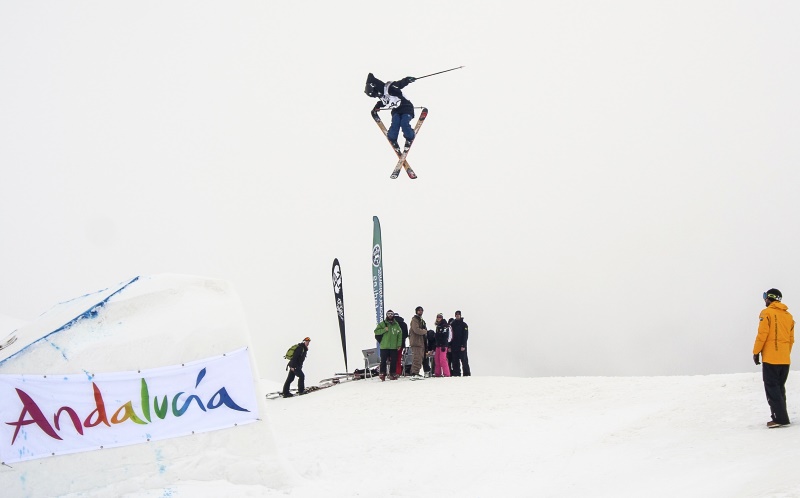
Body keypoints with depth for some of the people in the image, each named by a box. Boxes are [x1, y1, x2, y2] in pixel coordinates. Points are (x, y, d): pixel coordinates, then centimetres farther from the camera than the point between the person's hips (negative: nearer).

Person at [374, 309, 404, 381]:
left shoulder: (396, 325, 11)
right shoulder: (382, 324, 4)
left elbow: (400, 335, 11)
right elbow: (376, 331, -2)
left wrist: (399, 344, 3)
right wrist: (384, 330, -16)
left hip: (394, 347, 3)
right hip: (384, 346, -2)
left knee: (393, 361, 4)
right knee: (383, 360, -3)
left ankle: (392, 374, 11)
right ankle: (382, 374, 2)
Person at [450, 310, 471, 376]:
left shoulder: (464, 324, 1)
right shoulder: (452, 324, 12)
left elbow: (465, 336, -6)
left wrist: (463, 345, -15)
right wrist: (449, 346, 4)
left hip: (461, 346, -4)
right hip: (454, 346, 4)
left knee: (464, 360, -4)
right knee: (455, 361, 3)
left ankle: (466, 373, -1)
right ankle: (456, 373, 7)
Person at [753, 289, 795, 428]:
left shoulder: (767, 313, -6)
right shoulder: (788, 316, 12)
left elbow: (762, 334, -12)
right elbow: (791, 339, 14)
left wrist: (756, 352, -4)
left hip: (770, 358, -7)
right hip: (785, 360, 7)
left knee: (772, 389, -4)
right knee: (780, 388, 14)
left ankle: (780, 418, -10)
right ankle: (781, 417, 14)